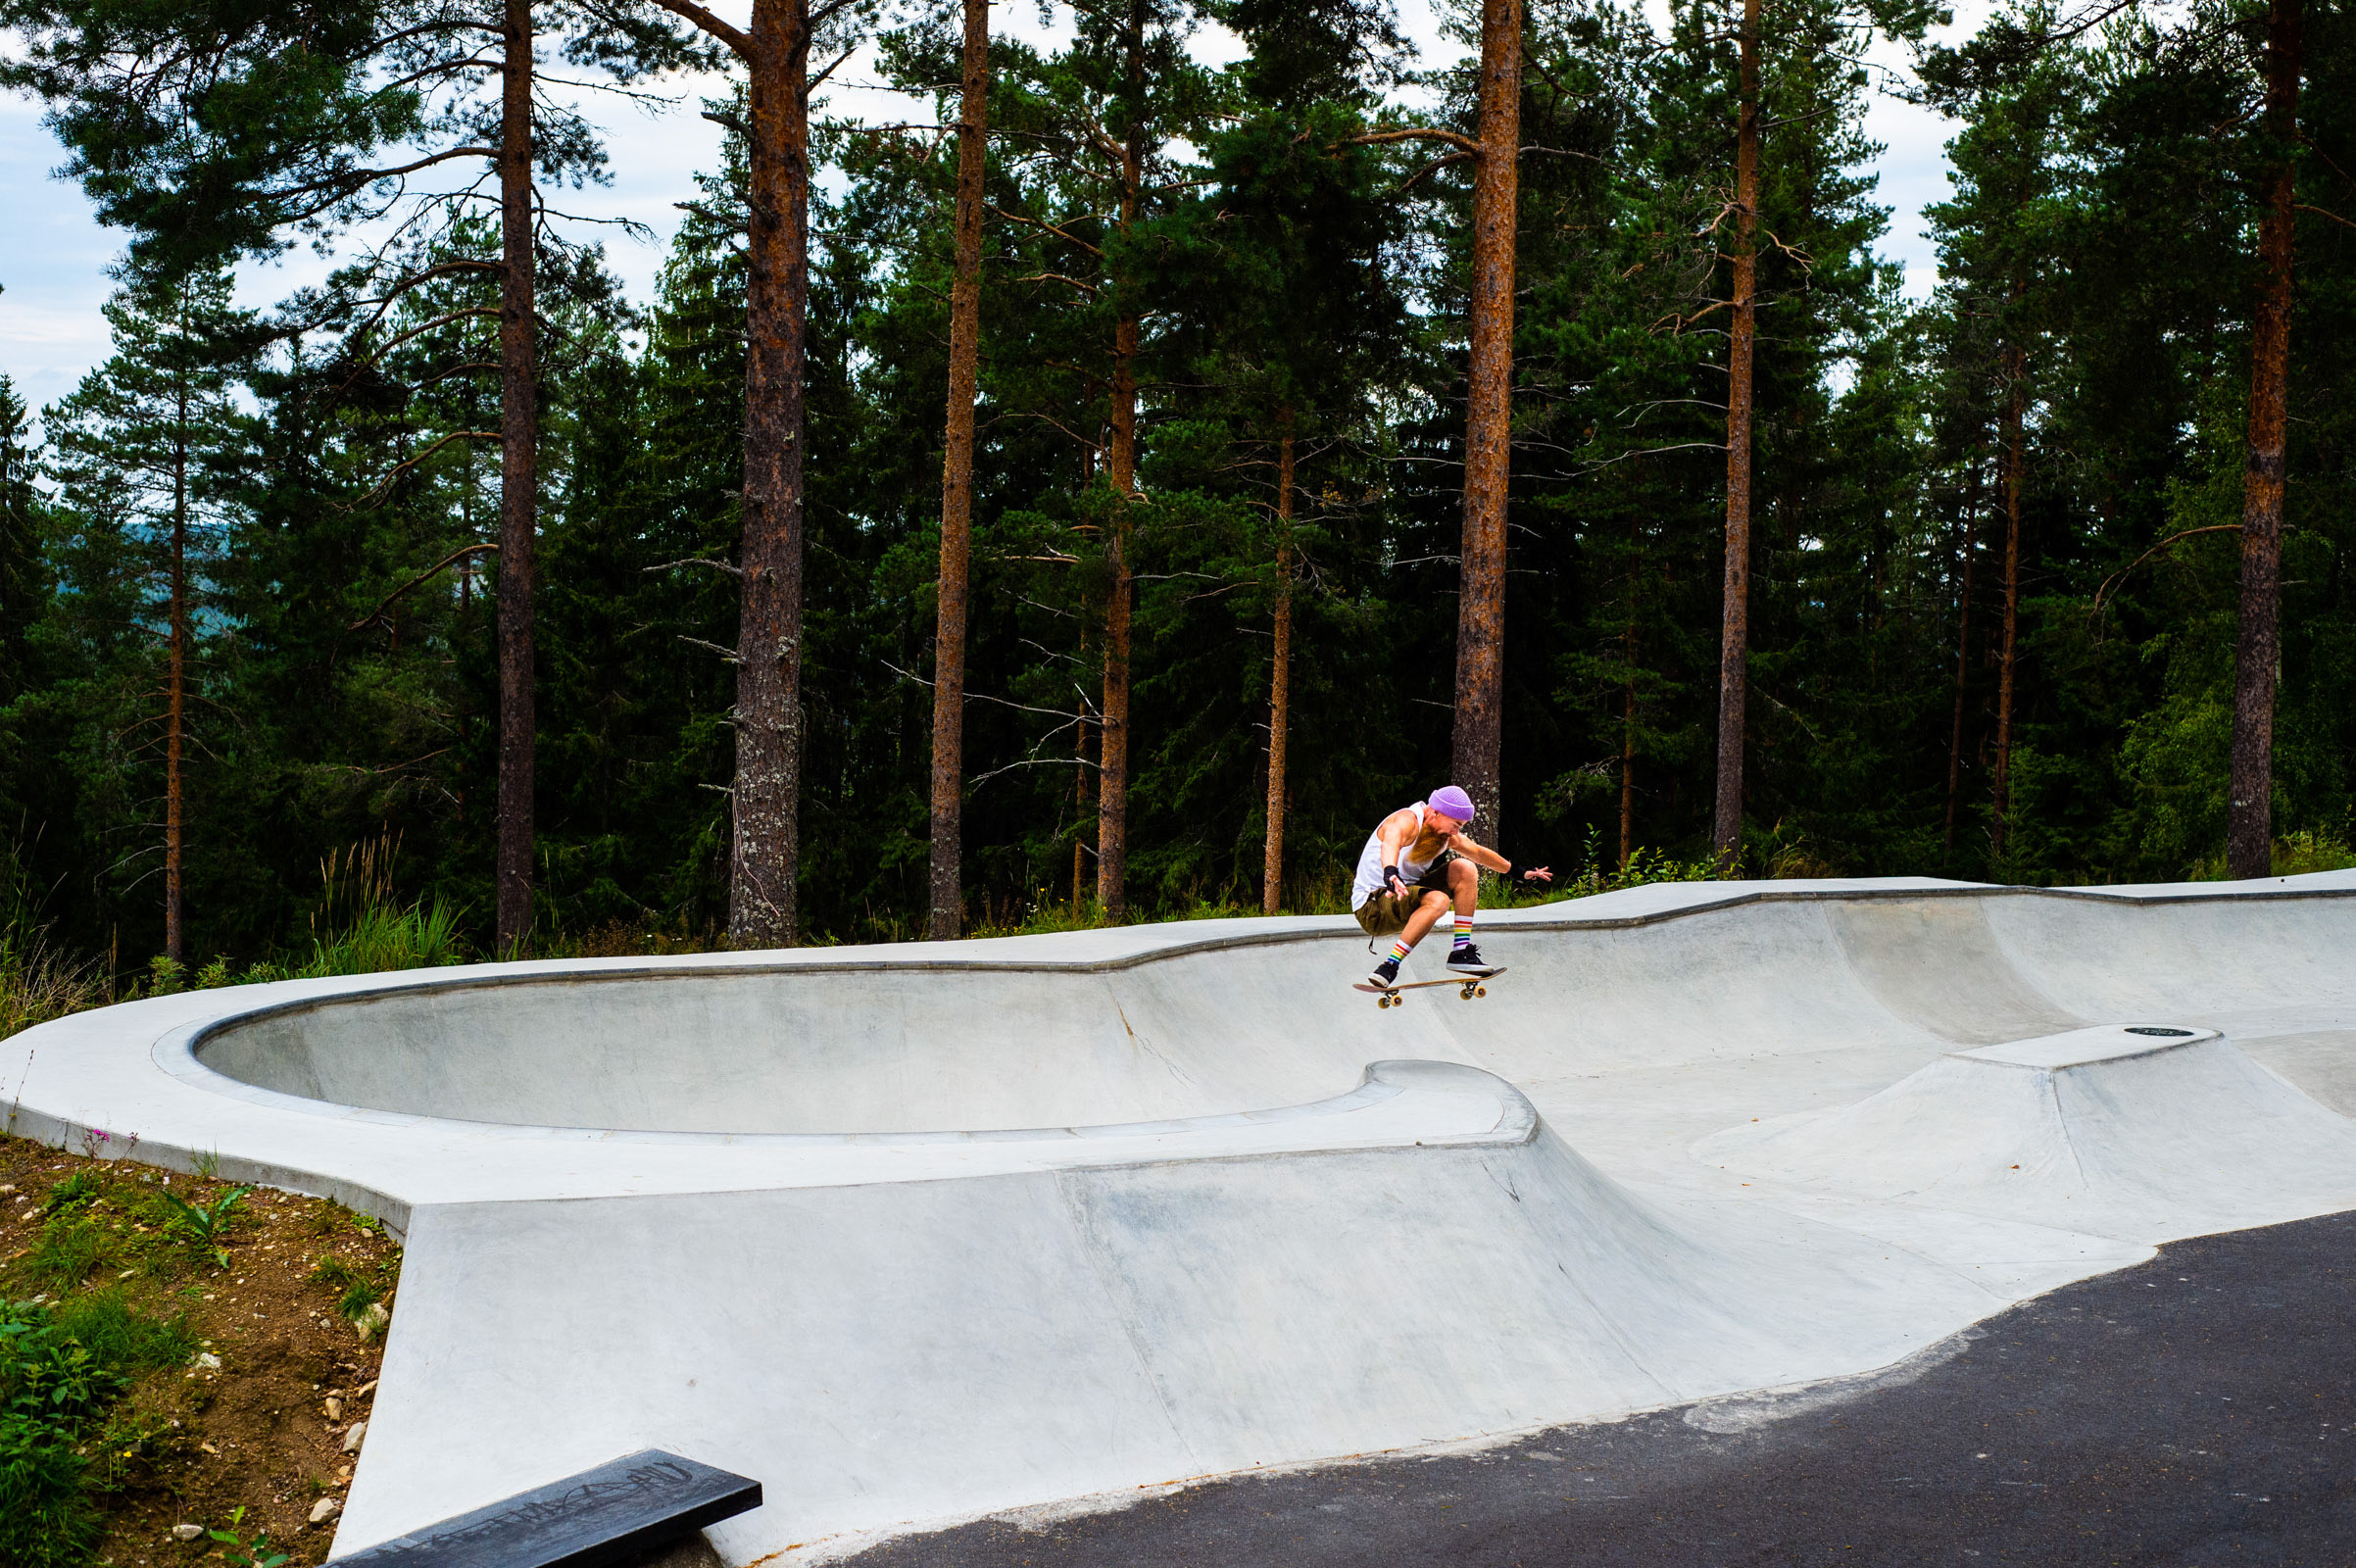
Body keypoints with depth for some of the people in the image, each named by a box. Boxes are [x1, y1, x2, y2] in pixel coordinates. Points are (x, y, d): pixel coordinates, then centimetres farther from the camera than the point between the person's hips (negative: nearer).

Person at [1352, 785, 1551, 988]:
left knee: (1464, 868, -1)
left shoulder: (1446, 833, 6)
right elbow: (1390, 843, -45)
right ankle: (1389, 966, -32)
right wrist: (1390, 872, -66)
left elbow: (1479, 853, 24)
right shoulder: (1406, 820, -21)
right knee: (1438, 901, -33)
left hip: (1406, 898, 9)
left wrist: (1520, 874, 32)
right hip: (1371, 906, -9)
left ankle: (1461, 952, -4)